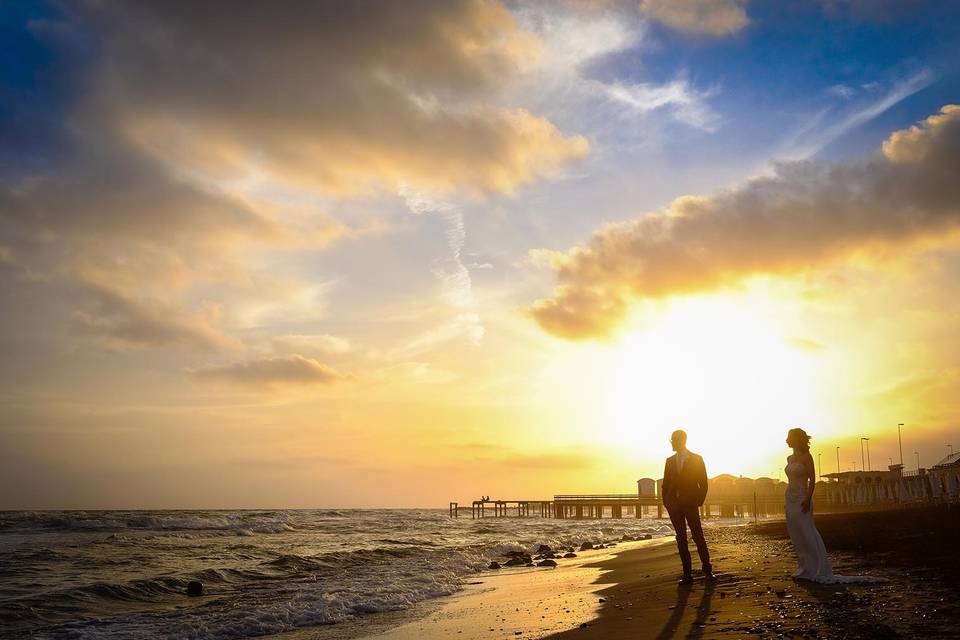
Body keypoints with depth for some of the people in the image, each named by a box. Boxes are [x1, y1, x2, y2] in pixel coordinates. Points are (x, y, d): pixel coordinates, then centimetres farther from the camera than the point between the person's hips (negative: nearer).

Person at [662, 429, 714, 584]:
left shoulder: (696, 459, 2)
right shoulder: (670, 461, 13)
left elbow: (703, 483, 2)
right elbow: (666, 483, 13)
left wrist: (699, 501, -7)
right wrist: (666, 502, 2)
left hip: (690, 504, -4)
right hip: (674, 505, 4)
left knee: (698, 537, -6)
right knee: (681, 539, 2)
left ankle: (707, 570, 6)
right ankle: (687, 574, 4)